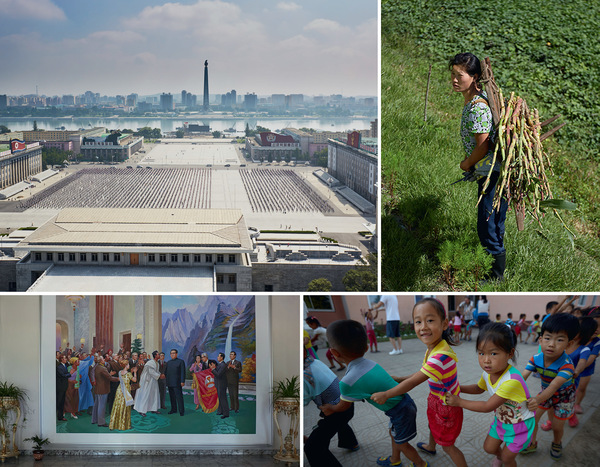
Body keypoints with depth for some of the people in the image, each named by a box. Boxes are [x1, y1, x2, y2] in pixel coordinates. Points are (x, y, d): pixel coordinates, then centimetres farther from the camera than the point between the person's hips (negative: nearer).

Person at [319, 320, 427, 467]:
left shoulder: (348, 382, -26)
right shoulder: (372, 364, -5)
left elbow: (344, 406, -6)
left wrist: (330, 409, 16)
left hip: (401, 412, -8)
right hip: (404, 400, 8)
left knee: (401, 443, 19)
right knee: (393, 433, 32)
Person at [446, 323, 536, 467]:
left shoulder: (511, 380, -41)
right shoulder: (488, 372, -15)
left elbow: (487, 406, -31)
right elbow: (479, 388, 10)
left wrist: (459, 402, -22)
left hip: (519, 424, -6)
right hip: (501, 419, 6)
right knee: (489, 448, 20)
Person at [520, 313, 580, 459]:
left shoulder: (566, 365, -40)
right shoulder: (536, 359, -25)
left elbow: (554, 386, -51)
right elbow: (522, 377, -30)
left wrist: (537, 400, -67)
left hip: (563, 395, -4)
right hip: (545, 392, 4)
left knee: (557, 426, 8)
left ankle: (557, 444, 41)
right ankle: (532, 443, 31)